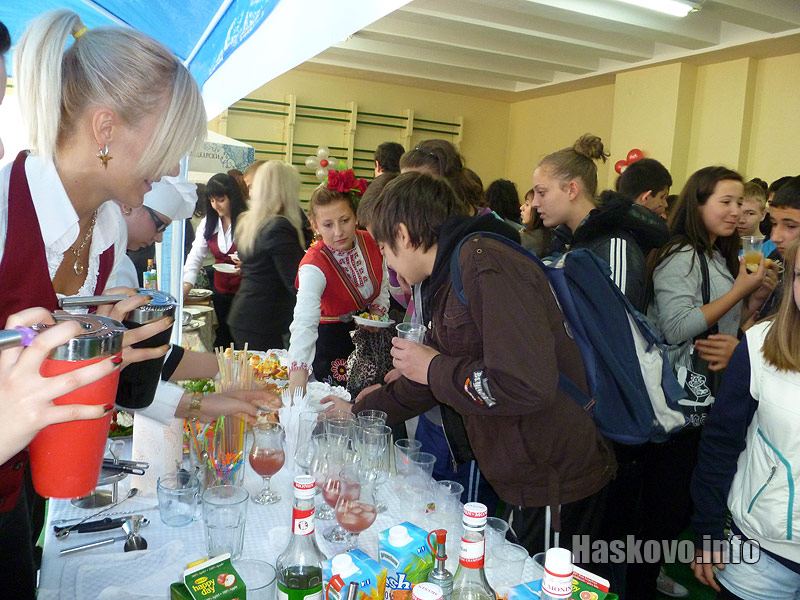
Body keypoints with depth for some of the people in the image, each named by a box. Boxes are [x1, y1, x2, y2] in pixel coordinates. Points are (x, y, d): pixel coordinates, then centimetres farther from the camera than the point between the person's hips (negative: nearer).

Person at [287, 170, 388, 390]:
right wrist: (298, 376, -57)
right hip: (332, 338, -5)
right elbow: (305, 321, -45)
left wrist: (379, 311, -12)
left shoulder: (371, 243, -12)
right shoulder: (314, 266, -29)